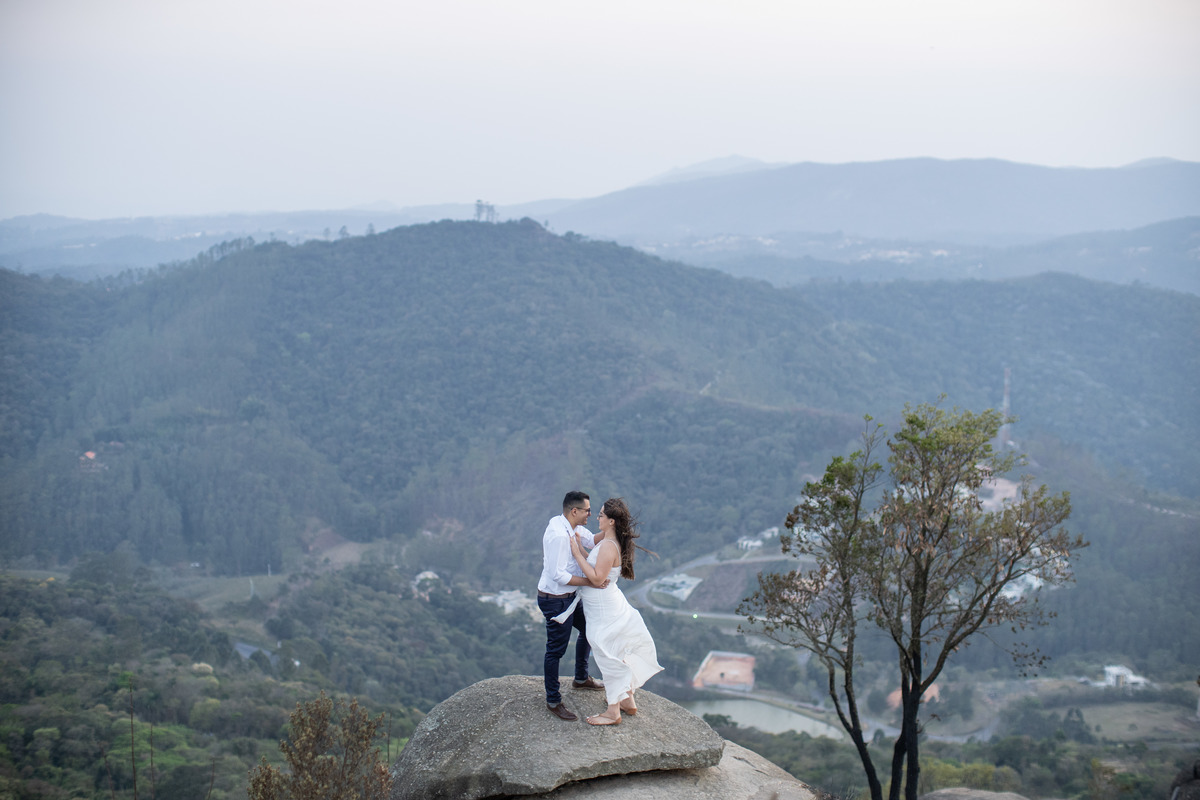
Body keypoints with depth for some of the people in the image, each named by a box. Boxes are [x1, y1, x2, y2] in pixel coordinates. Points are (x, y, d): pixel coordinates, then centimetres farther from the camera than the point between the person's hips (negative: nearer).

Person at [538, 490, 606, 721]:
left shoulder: (572, 528, 3)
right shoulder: (558, 535, -28)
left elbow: (593, 540, 4)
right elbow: (558, 574, -29)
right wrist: (590, 582, -26)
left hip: (569, 597, 10)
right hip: (555, 600, -10)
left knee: (588, 630, 26)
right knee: (556, 650, 2)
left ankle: (581, 678, 46)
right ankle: (553, 701, 15)